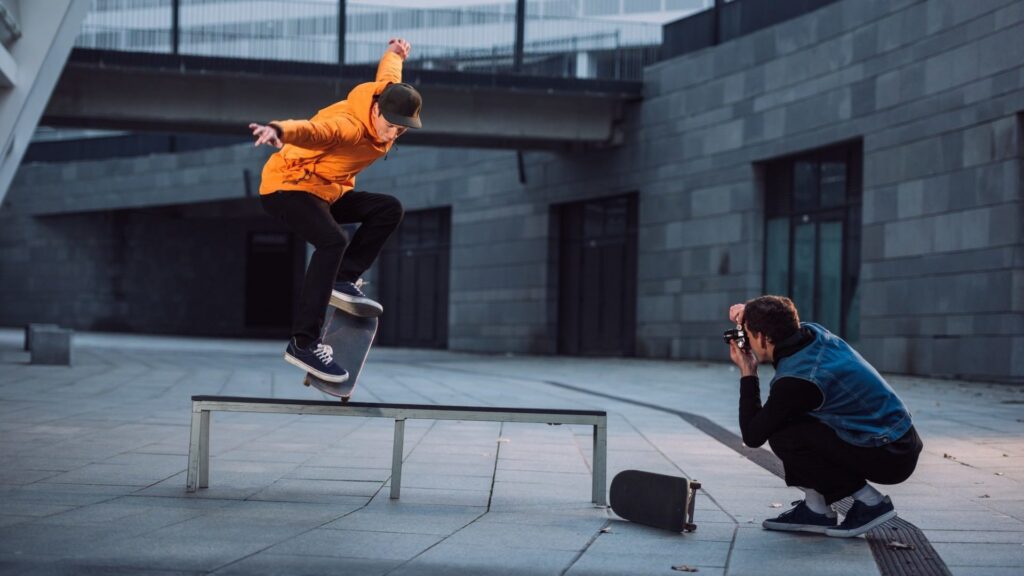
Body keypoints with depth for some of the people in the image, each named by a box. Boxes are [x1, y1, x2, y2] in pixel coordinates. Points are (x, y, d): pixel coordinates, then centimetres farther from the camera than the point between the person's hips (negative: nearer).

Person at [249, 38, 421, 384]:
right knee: (333, 241, -32)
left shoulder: (390, 96, -4)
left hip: (328, 192, 9)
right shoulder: (348, 125, -31)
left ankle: (344, 279, -2)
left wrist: (395, 53, 41)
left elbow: (387, 72, 19)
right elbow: (312, 129, -52)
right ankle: (303, 343, -34)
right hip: (287, 188, -9)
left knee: (389, 209, 1)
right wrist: (280, 131, -73)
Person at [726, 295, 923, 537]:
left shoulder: (795, 381, -24)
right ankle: (816, 508, 12)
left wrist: (747, 373, -6)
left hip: (889, 457, -9)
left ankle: (868, 500, -4)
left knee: (782, 436, -15)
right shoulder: (813, 332, 0)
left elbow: (752, 436, -13)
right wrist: (750, 314, 7)